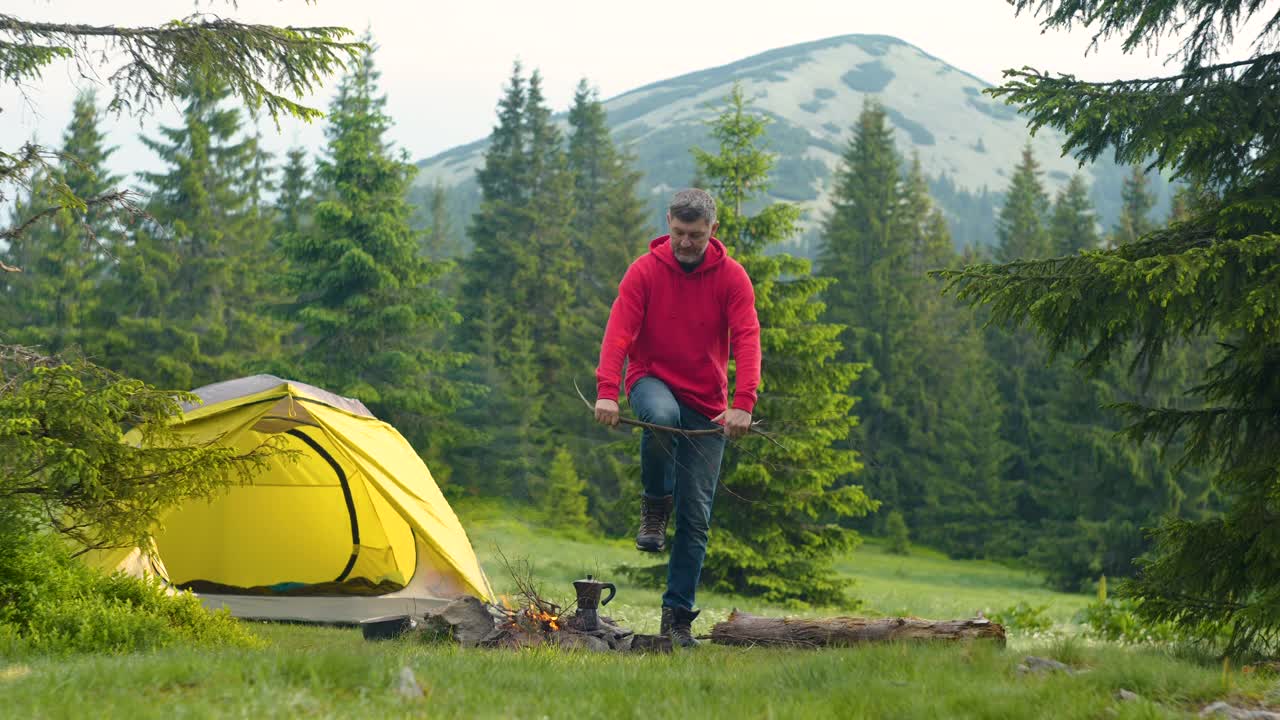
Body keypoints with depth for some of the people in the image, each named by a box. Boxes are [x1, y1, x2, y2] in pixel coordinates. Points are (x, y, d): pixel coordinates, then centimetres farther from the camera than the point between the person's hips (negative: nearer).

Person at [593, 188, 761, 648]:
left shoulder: (731, 278, -6)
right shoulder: (645, 271, -8)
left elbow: (747, 340, -14)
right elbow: (619, 330, -16)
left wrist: (742, 404, -28)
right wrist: (607, 391, -31)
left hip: (707, 404, 1)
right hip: (653, 381, -1)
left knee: (696, 515, -2)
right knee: (661, 415, -40)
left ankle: (678, 615, 7)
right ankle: (655, 507, -13)